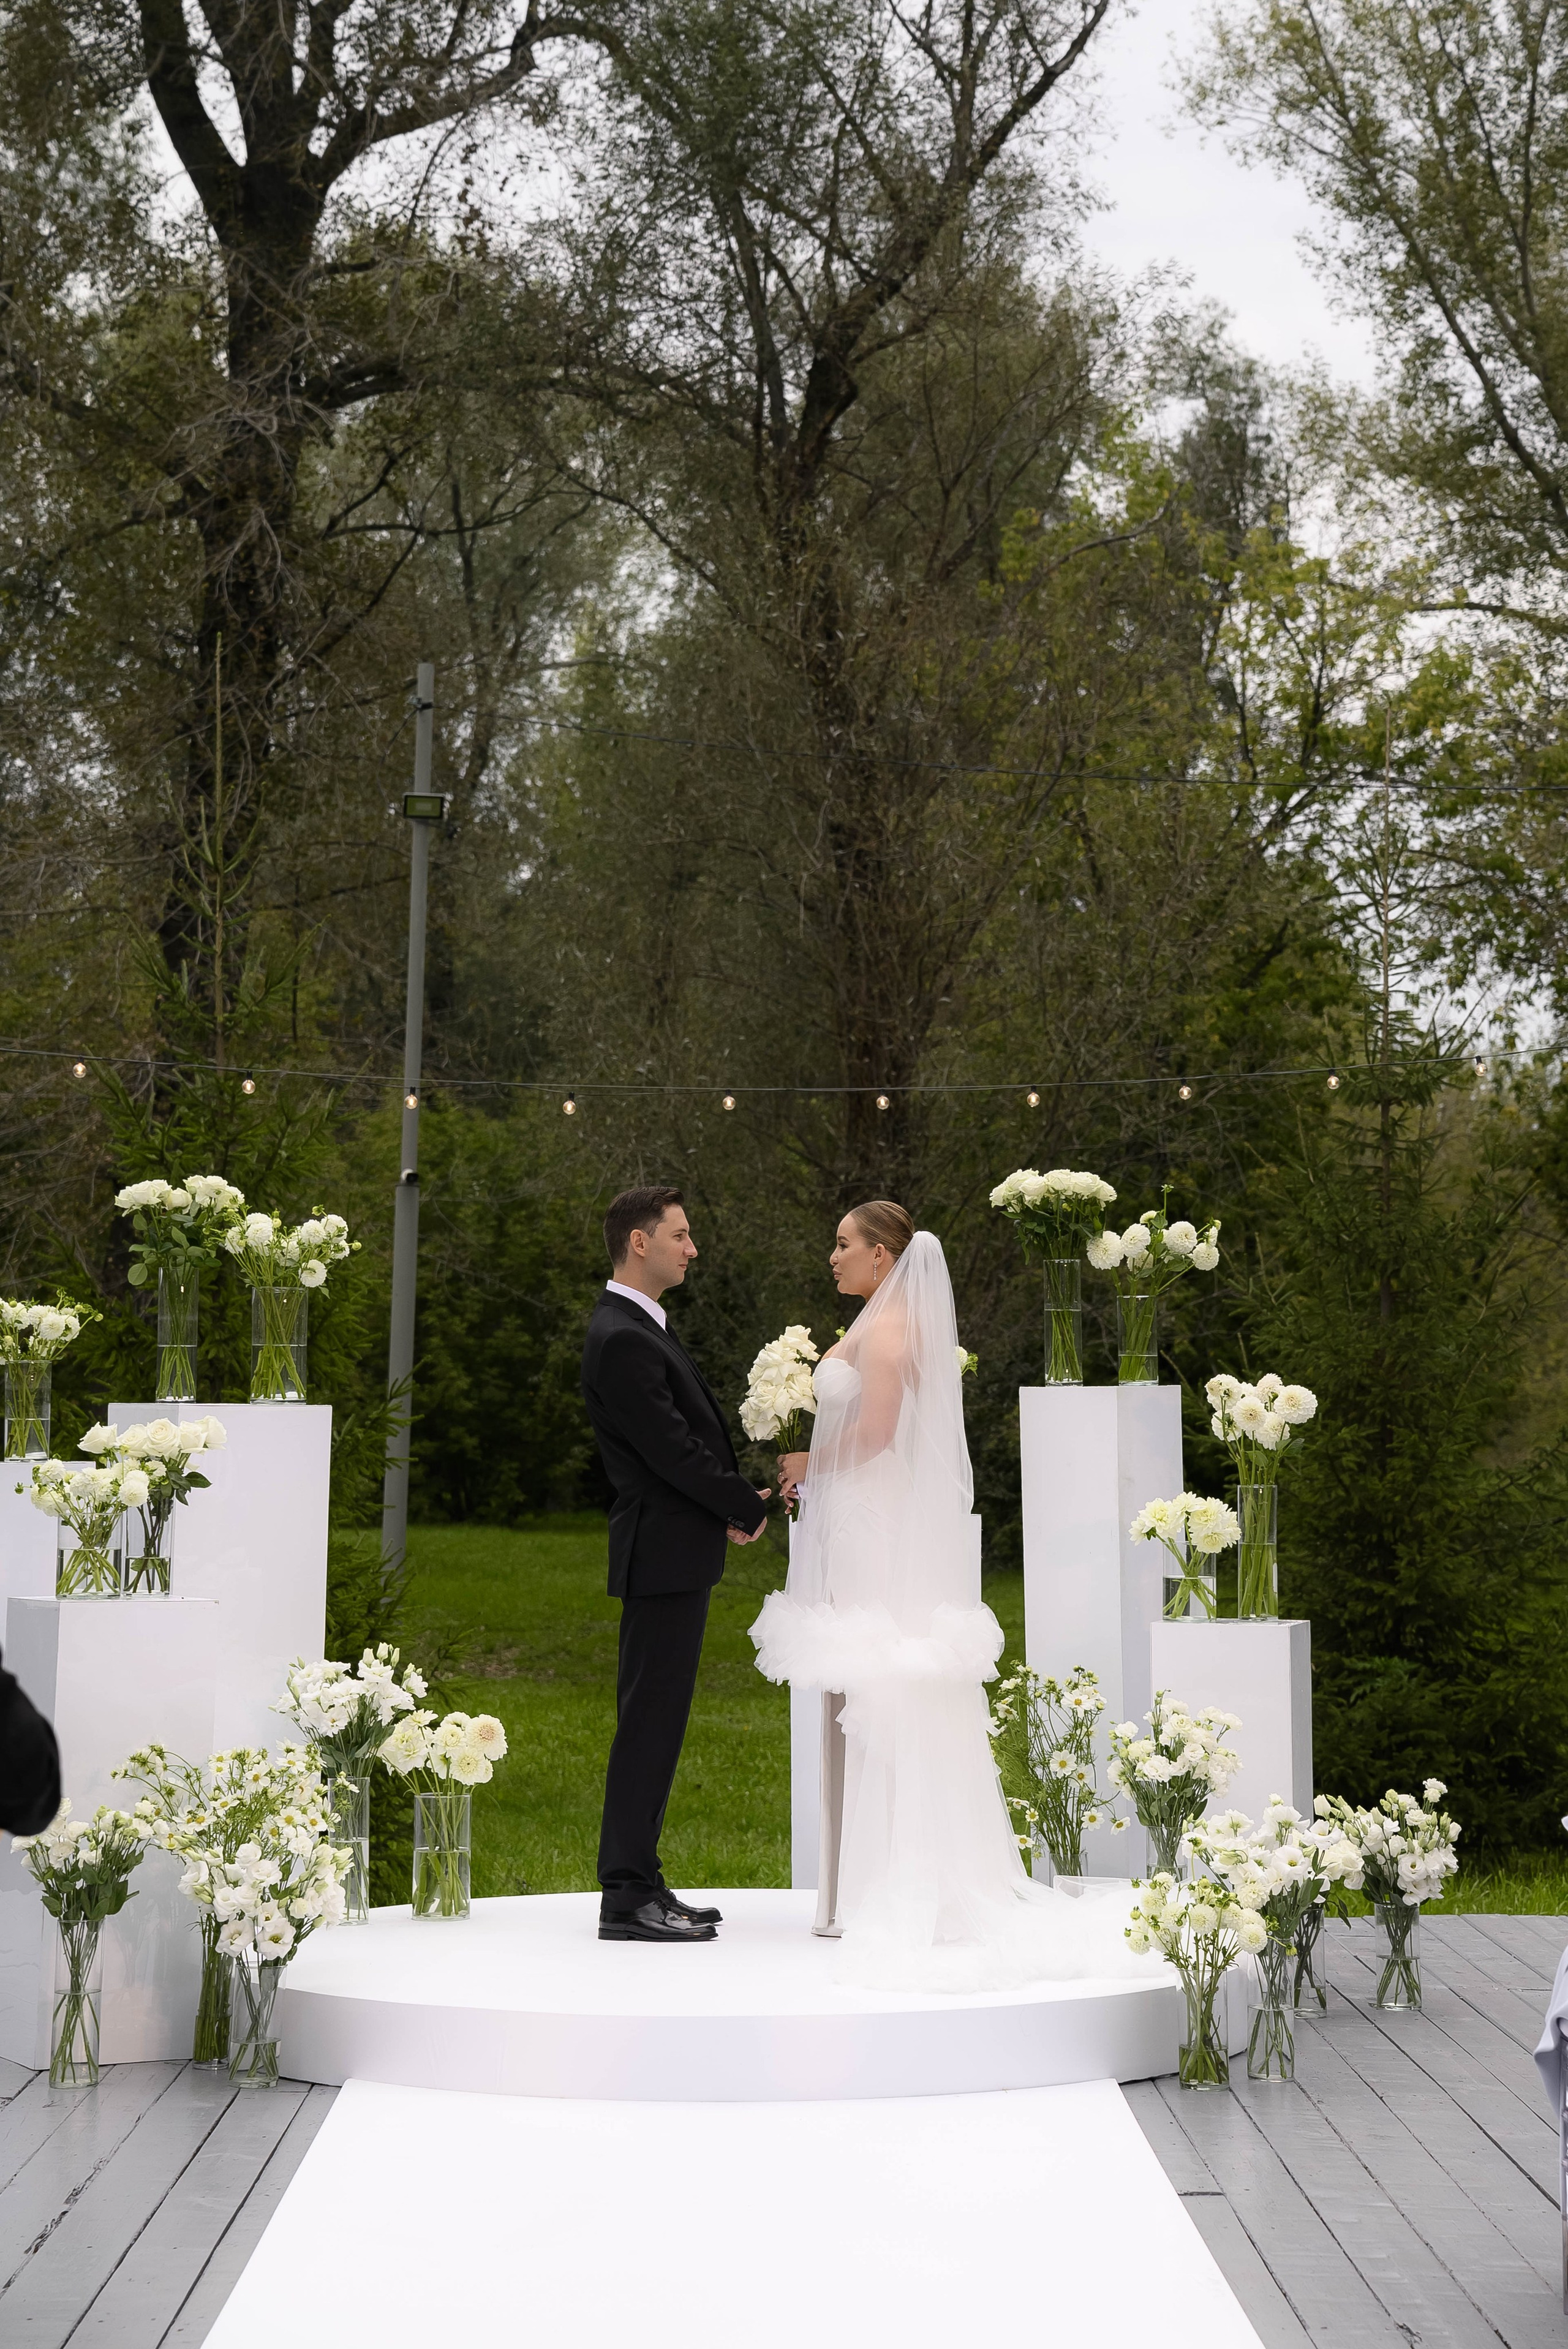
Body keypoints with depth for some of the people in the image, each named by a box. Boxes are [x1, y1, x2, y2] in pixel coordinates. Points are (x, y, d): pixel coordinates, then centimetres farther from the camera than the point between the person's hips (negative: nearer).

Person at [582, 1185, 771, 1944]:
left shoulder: (642, 1328, 16)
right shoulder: (621, 1340, -17)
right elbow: (671, 1451, -19)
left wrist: (733, 1501, 4)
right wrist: (748, 1507, -6)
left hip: (676, 1555, 10)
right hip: (664, 1556, -10)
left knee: (656, 1722, 13)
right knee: (650, 1723, -6)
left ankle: (638, 1882, 19)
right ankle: (627, 1897, -1)